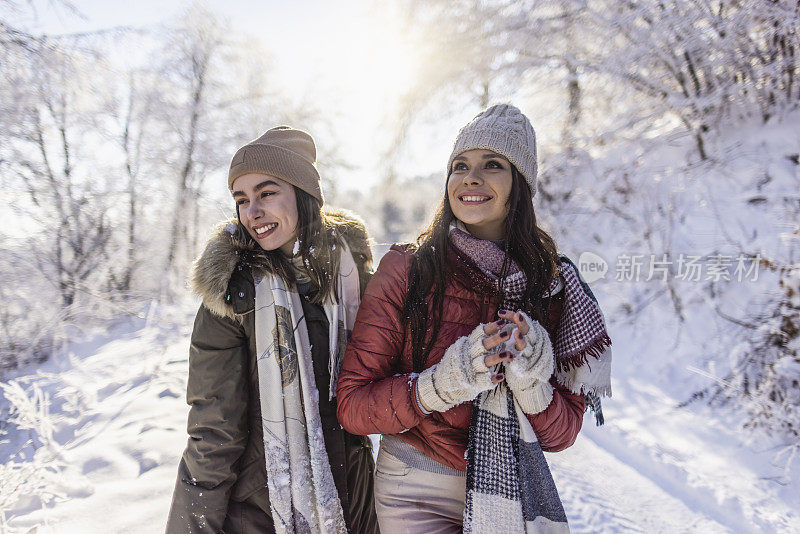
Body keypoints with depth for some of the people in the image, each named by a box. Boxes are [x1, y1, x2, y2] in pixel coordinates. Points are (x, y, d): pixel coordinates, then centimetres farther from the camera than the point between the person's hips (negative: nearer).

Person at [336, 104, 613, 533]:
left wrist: (532, 385, -25)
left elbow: (562, 434, -6)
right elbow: (352, 406, -15)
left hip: (511, 494, 3)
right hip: (416, 495, -2)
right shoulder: (405, 269, -14)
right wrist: (441, 384, -29)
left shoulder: (552, 285, -7)